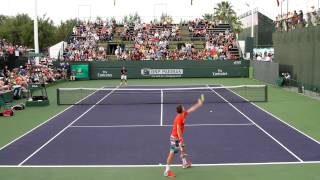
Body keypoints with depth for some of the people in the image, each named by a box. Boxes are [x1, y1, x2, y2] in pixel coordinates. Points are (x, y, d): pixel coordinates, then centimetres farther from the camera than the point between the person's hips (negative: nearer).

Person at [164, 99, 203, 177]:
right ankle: (167, 171, -4)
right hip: (175, 138, -10)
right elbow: (178, 129, -26)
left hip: (178, 137, 10)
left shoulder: (183, 115, 4)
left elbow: (191, 109, 16)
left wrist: (199, 104, 19)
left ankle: (185, 163, 47)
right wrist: (180, 139, -25)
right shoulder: (179, 118, -24)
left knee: (183, 149, 25)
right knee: (172, 153, -7)